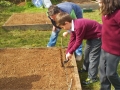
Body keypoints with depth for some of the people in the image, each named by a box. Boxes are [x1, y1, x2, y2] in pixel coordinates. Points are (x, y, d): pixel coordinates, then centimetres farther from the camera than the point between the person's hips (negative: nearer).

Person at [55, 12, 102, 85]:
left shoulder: (79, 26, -33)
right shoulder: (73, 25, -3)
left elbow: (78, 42, -24)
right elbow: (72, 40, 2)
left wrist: (70, 52, -13)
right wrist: (68, 52, 0)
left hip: (98, 36, -10)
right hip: (92, 35, 10)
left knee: (93, 56, -7)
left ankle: (92, 77, 2)